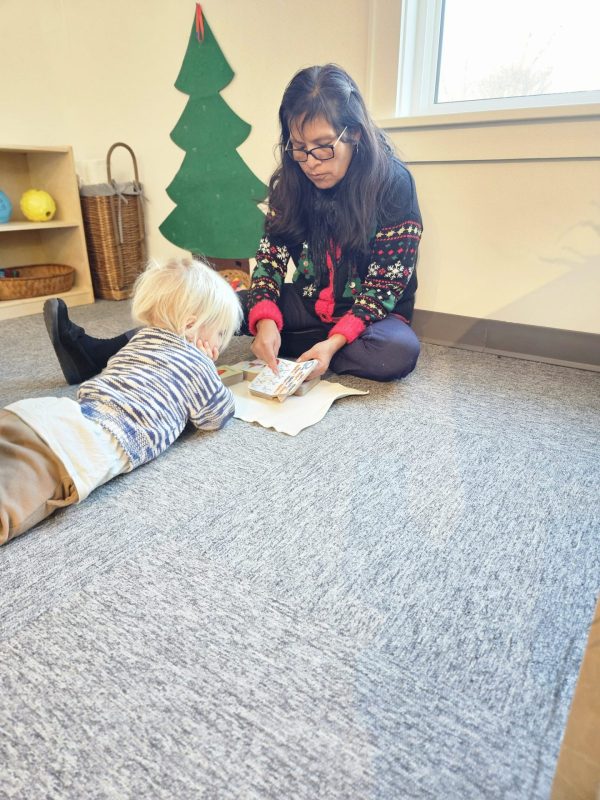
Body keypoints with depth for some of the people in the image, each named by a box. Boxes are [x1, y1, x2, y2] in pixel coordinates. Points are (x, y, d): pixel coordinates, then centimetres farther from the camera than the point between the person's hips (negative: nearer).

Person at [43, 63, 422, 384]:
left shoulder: (393, 182, -16)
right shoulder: (291, 181, -5)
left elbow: (387, 281, -17)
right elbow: (271, 257, -8)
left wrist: (334, 342, -31)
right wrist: (266, 321, -29)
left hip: (368, 313, -2)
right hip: (306, 306, 3)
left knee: (400, 352, -36)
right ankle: (98, 353, -19)